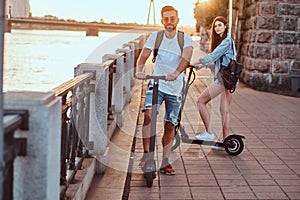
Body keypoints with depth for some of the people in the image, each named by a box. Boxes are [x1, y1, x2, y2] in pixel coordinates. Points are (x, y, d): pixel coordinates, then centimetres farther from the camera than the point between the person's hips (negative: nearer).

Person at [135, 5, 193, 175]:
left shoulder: (185, 38, -4)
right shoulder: (155, 36, 1)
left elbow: (186, 57, -21)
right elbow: (144, 56, -7)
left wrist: (176, 73, -40)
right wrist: (139, 70, -29)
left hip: (175, 88, 0)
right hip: (156, 84, 0)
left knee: (170, 126, 6)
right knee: (148, 114, -23)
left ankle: (165, 162, 19)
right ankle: (146, 154, -10)